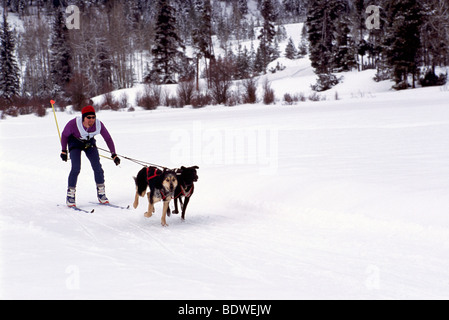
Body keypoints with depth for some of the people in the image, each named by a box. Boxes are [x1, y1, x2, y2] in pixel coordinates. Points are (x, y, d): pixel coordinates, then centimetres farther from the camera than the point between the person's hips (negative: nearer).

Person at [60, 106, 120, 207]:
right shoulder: (74, 124, -34)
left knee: (97, 167, -8)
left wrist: (114, 155, -8)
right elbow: (64, 135, -14)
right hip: (75, 143, -3)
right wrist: (64, 151, -4)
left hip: (89, 142, 3)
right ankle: (70, 196, -6)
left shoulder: (98, 125, -27)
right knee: (76, 169, -18)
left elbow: (108, 139, -11)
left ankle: (101, 194, 7)